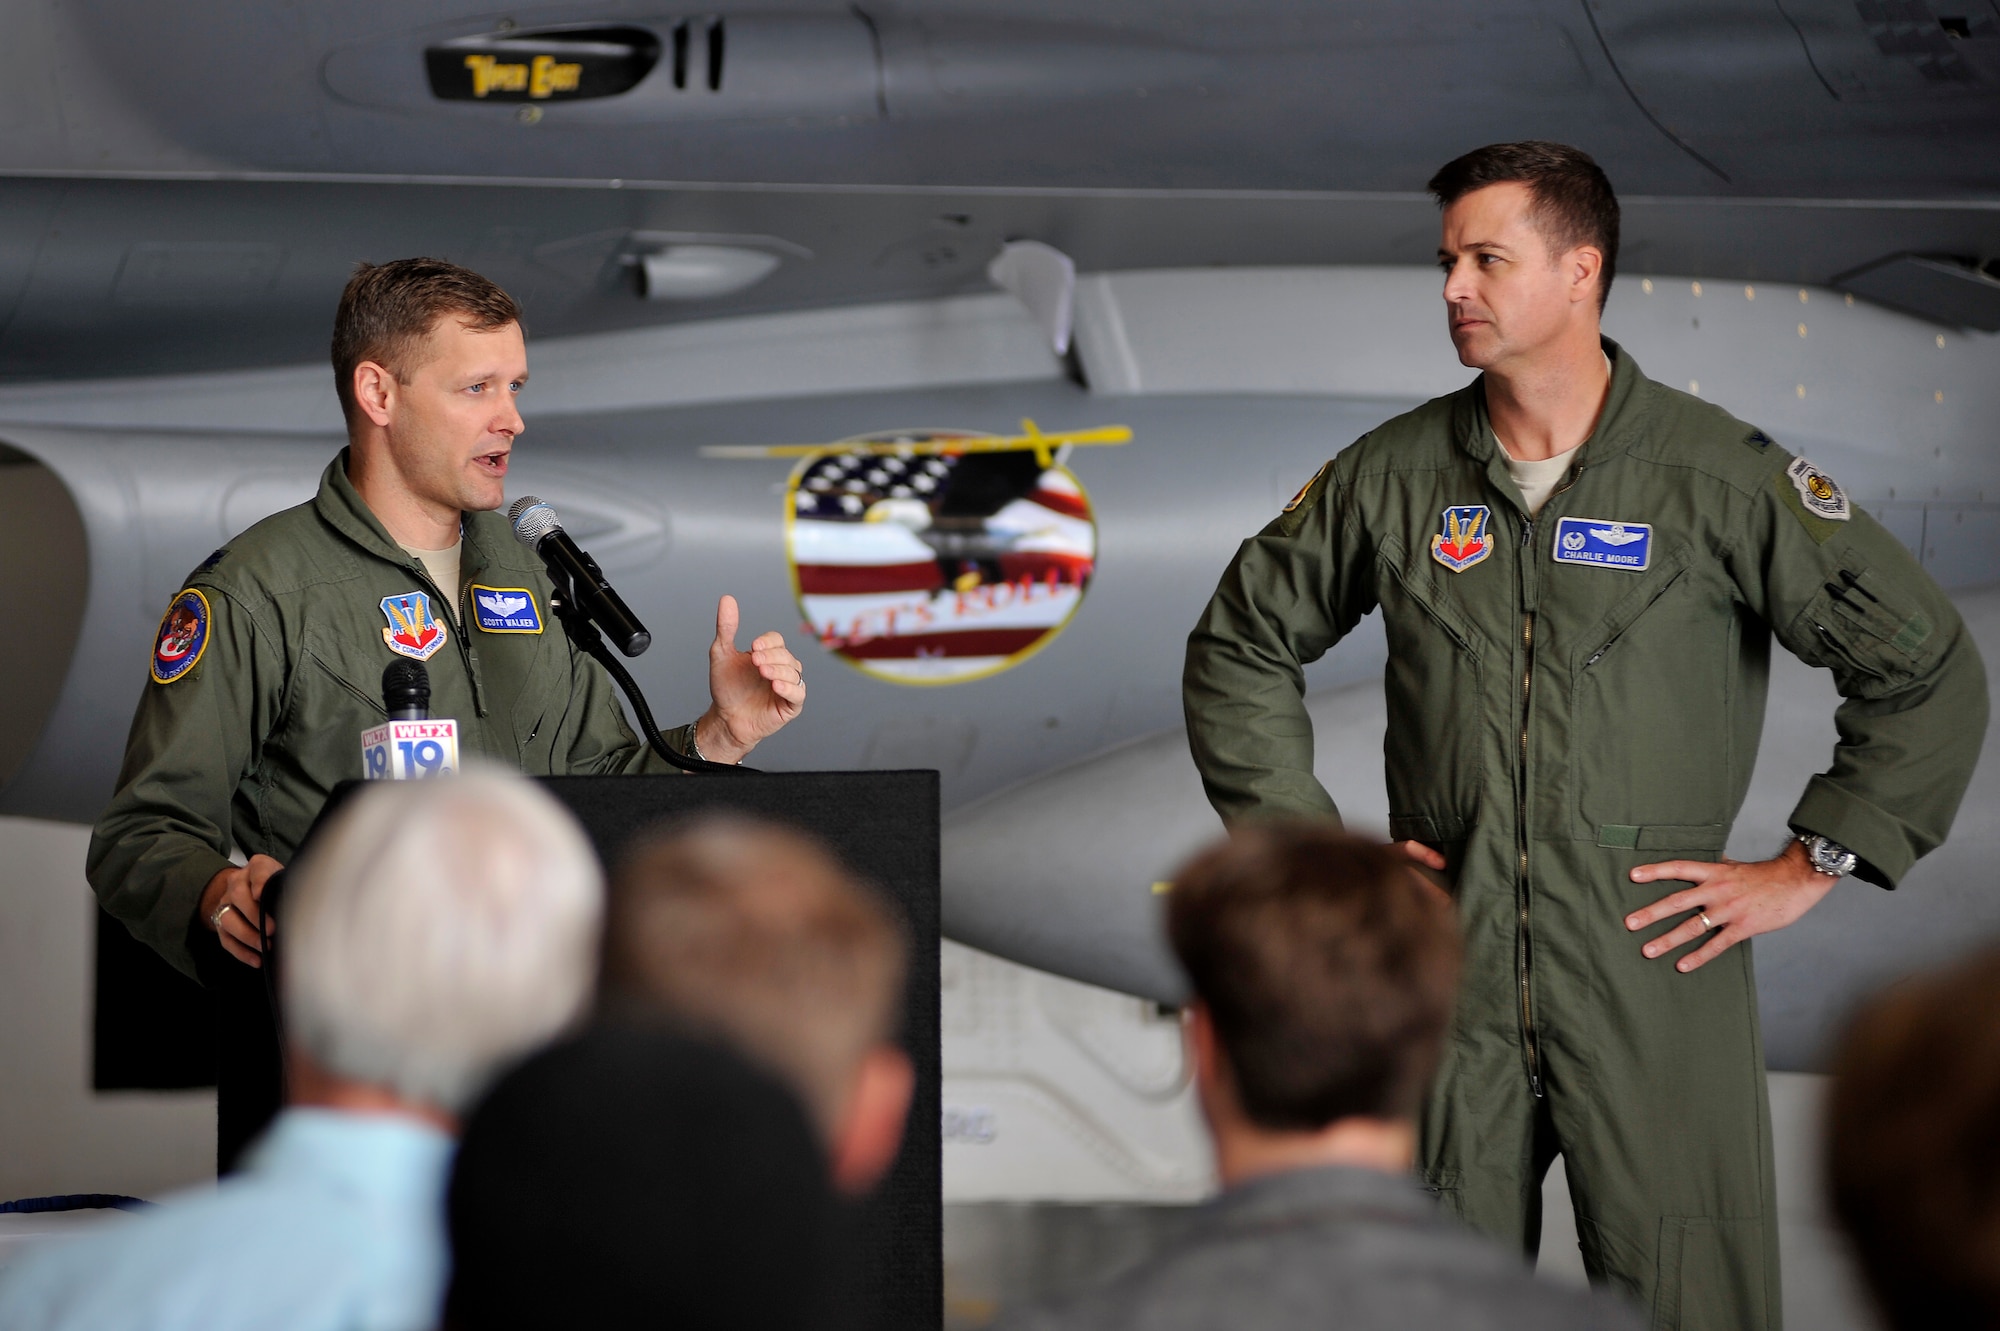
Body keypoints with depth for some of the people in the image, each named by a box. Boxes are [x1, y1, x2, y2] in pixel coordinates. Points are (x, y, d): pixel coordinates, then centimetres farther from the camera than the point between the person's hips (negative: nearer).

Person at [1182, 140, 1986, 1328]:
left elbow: (1927, 669, 0)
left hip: (1655, 977, -2)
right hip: (1447, 983, 3)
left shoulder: (1718, 476, -3)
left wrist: (1807, 870, -1)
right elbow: (1239, 649, 19)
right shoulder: (1392, 476, 5)